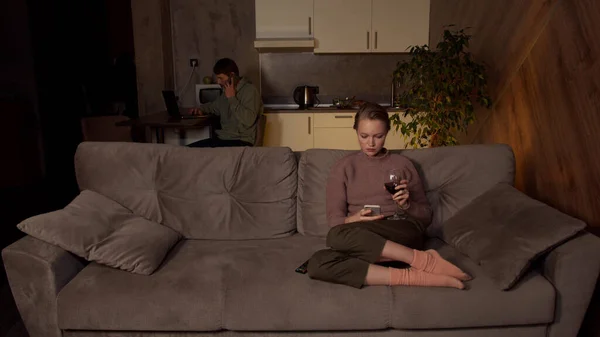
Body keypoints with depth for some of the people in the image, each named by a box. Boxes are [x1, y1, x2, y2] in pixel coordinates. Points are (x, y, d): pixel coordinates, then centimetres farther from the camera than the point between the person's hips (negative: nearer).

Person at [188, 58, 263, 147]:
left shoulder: (250, 90, -9)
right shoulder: (226, 92, 14)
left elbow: (248, 121, -24)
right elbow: (213, 106, 38)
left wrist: (232, 99, -16)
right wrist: (201, 109, 17)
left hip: (241, 142, -8)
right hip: (223, 139, 8)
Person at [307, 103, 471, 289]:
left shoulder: (402, 164, 13)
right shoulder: (343, 167, 14)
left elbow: (426, 216, 14)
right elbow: (334, 219, 5)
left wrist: (406, 205, -7)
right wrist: (353, 220, -17)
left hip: (404, 235, -2)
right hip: (362, 243, 2)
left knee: (337, 236, -32)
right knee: (317, 263, -33)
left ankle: (422, 260, -27)